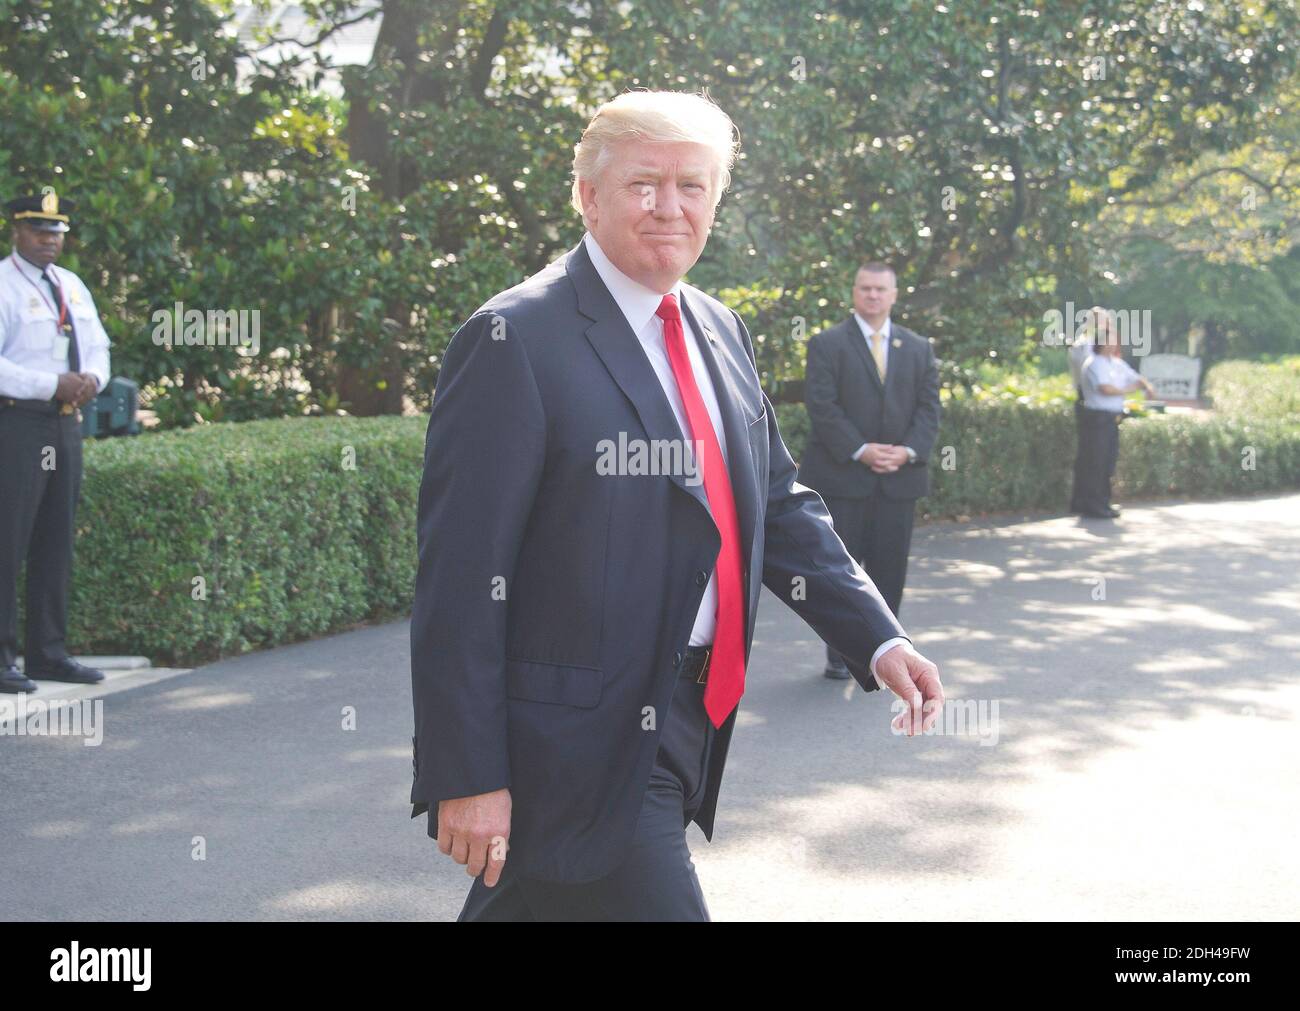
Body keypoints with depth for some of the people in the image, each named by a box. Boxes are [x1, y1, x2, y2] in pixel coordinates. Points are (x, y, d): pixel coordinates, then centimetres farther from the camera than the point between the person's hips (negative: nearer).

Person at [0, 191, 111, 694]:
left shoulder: (73, 286, 16)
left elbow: (98, 346, 20)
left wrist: (92, 378, -3)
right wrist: (53, 385, -20)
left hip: (66, 423, 8)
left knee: (56, 543, 12)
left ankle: (48, 652, 20)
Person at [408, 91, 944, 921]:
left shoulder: (720, 332, 11)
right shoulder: (516, 339, -14)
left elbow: (780, 506, 16)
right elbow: (461, 573, -16)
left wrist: (879, 640, 3)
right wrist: (466, 776, -18)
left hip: (685, 729, 8)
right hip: (580, 748, -8)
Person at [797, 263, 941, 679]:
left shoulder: (918, 348, 14)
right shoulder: (827, 344, 1)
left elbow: (929, 407, 8)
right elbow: (821, 406, -8)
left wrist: (909, 450, -9)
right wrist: (860, 451, -17)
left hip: (900, 476, 3)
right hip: (842, 475, -3)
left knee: (890, 568, 5)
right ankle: (839, 654, 8)